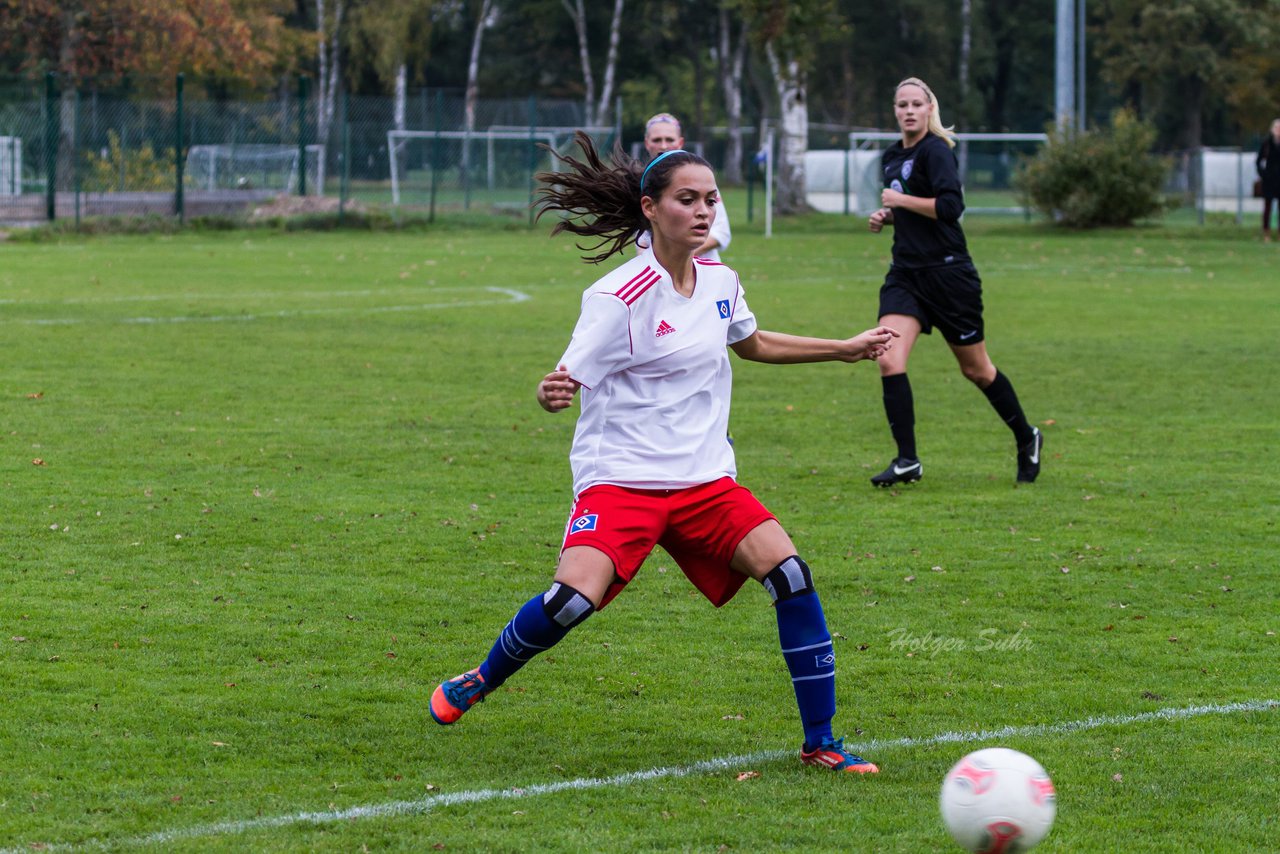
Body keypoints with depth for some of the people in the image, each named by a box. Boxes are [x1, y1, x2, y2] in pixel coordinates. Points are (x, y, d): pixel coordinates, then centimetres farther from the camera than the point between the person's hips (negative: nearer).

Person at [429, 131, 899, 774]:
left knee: (789, 573, -15)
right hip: (620, 476, -6)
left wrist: (846, 350, 30)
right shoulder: (618, 298, -13)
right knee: (572, 600, -26)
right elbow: (565, 385, -14)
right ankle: (479, 682, 6)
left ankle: (819, 743, -4)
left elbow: (753, 343, 29)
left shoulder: (719, 281, 7)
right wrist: (551, 392, -38)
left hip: (704, 480, 6)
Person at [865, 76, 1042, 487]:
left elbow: (950, 205, -25)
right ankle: (907, 461, -8)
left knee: (976, 370, 7)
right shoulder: (891, 157, 13)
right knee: (889, 362, -12)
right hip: (906, 273, 7)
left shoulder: (935, 151, -13)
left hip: (948, 272, -7)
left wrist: (900, 200, -17)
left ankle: (1026, 439, 28)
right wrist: (885, 217, 8)